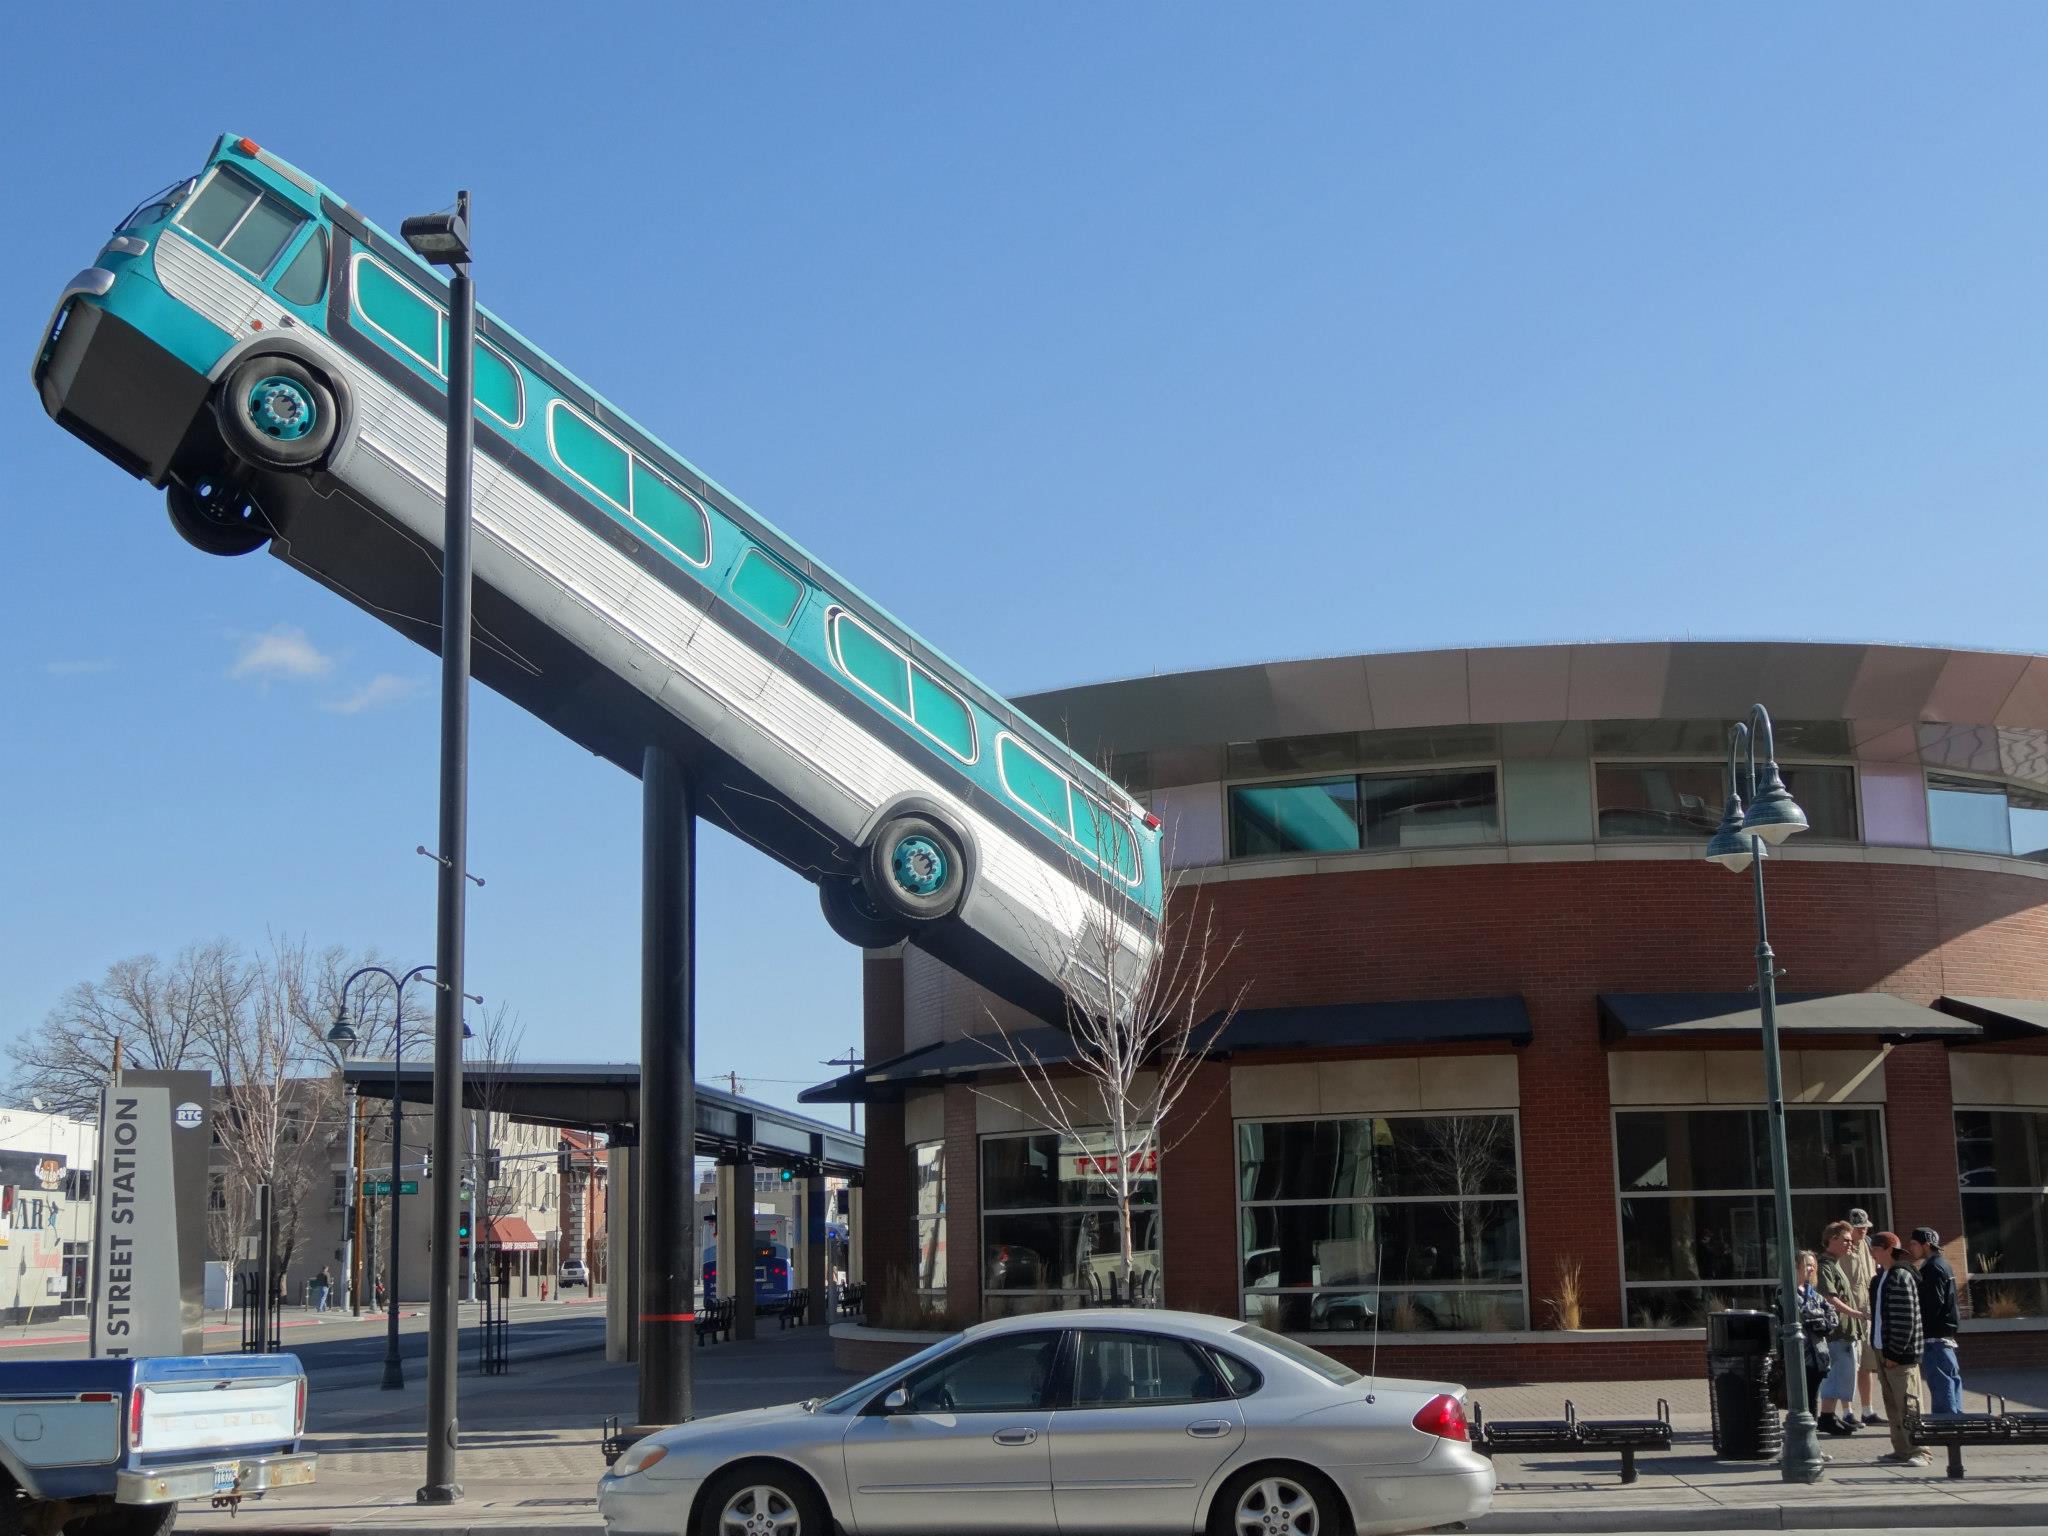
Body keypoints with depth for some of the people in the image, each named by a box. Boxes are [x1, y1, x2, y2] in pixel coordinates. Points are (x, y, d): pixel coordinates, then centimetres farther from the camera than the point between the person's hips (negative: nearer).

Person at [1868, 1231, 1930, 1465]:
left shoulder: (1901, 1277, -15)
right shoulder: (1881, 1277, 14)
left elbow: (1905, 1320, -18)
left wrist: (1895, 1352, -17)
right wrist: (1878, 1348, 15)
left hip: (1900, 1353, -9)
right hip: (1882, 1350, 9)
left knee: (1907, 1403, -7)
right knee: (1892, 1404, 12)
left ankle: (1918, 1452, -4)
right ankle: (1902, 1449, 18)